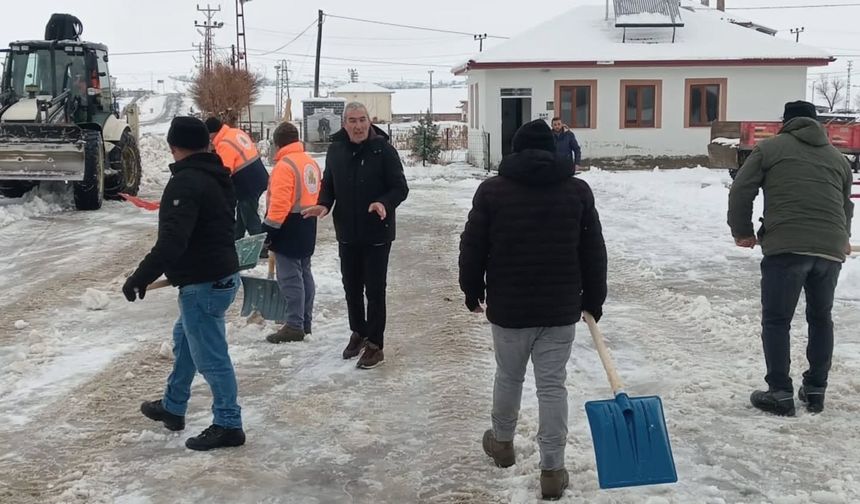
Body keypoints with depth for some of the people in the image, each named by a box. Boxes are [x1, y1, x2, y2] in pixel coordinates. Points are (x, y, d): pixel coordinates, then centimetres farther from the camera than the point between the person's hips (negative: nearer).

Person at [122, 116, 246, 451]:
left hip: (202, 283, -11)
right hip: (220, 274, 11)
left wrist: (140, 278, -22)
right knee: (184, 339, 24)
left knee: (210, 355, -2)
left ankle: (228, 425, 8)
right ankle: (172, 407, 38)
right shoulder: (217, 177, 11)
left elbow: (172, 241, -29)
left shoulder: (185, 182, -20)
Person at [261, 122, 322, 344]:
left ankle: (295, 326, -5)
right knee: (304, 273, 15)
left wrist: (269, 228, -18)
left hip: (289, 227, -9)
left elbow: (279, 202, -22)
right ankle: (305, 321, 23)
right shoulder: (311, 162, 11)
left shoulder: (284, 165, -16)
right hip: (307, 225, 9)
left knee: (290, 277, -7)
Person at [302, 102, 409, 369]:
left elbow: (400, 187, -11)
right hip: (347, 233, 5)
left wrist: (385, 203, -30)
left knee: (375, 290, 1)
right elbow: (328, 184, 13)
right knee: (351, 287, 17)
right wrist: (324, 204, -7)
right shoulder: (336, 150, 2)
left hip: (377, 233, -5)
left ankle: (375, 344, 11)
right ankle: (358, 333, 35)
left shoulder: (383, 149, -13)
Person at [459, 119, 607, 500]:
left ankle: (502, 442, 38)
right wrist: (593, 299, 13)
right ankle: (552, 470, 9)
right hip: (561, 308, 1)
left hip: (508, 306, 0)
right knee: (553, 385, 5)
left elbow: (472, 248, -1)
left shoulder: (491, 189, -4)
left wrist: (472, 290, 13)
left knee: (508, 376, 18)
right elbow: (594, 253, 4)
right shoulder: (578, 190, 0)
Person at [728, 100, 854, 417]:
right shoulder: (838, 157, 22)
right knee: (821, 318, 19)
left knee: (777, 320, 4)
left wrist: (742, 232, 16)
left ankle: (780, 393, 2)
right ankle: (815, 391, 24)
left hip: (785, 247, -4)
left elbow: (741, 191, 3)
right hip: (830, 249, 4)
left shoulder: (770, 148, 10)